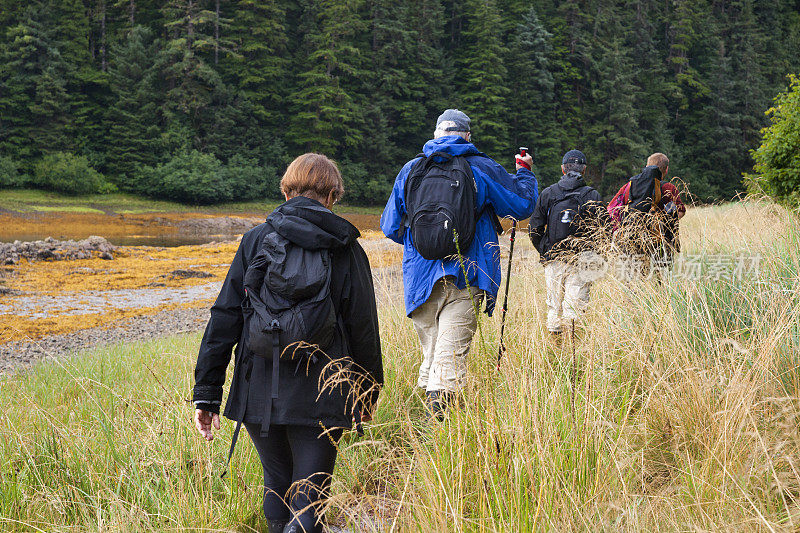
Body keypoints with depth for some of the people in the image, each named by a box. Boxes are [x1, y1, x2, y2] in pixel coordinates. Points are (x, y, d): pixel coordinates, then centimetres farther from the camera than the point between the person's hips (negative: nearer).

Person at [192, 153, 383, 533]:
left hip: (260, 395, 2)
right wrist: (368, 391, 17)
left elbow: (224, 317, 0)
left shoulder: (255, 241, 2)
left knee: (277, 486, 21)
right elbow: (364, 330, 3)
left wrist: (206, 392, 3)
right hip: (320, 398, -2)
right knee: (307, 501, 3)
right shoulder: (346, 251, 0)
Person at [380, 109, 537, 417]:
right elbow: (523, 203, 10)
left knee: (431, 352, 14)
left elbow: (390, 226, 16)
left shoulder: (410, 170, 10)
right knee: (451, 355, -8)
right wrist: (524, 172, 30)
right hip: (465, 276, -3)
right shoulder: (481, 169, 2)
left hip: (420, 277, 3)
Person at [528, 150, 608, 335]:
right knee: (575, 307, -2)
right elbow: (603, 229, -6)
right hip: (581, 261, -2)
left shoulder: (547, 193, 3)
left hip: (553, 260, 2)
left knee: (554, 308, 11)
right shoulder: (592, 196, -3)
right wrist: (592, 254, 8)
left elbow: (534, 229, 4)